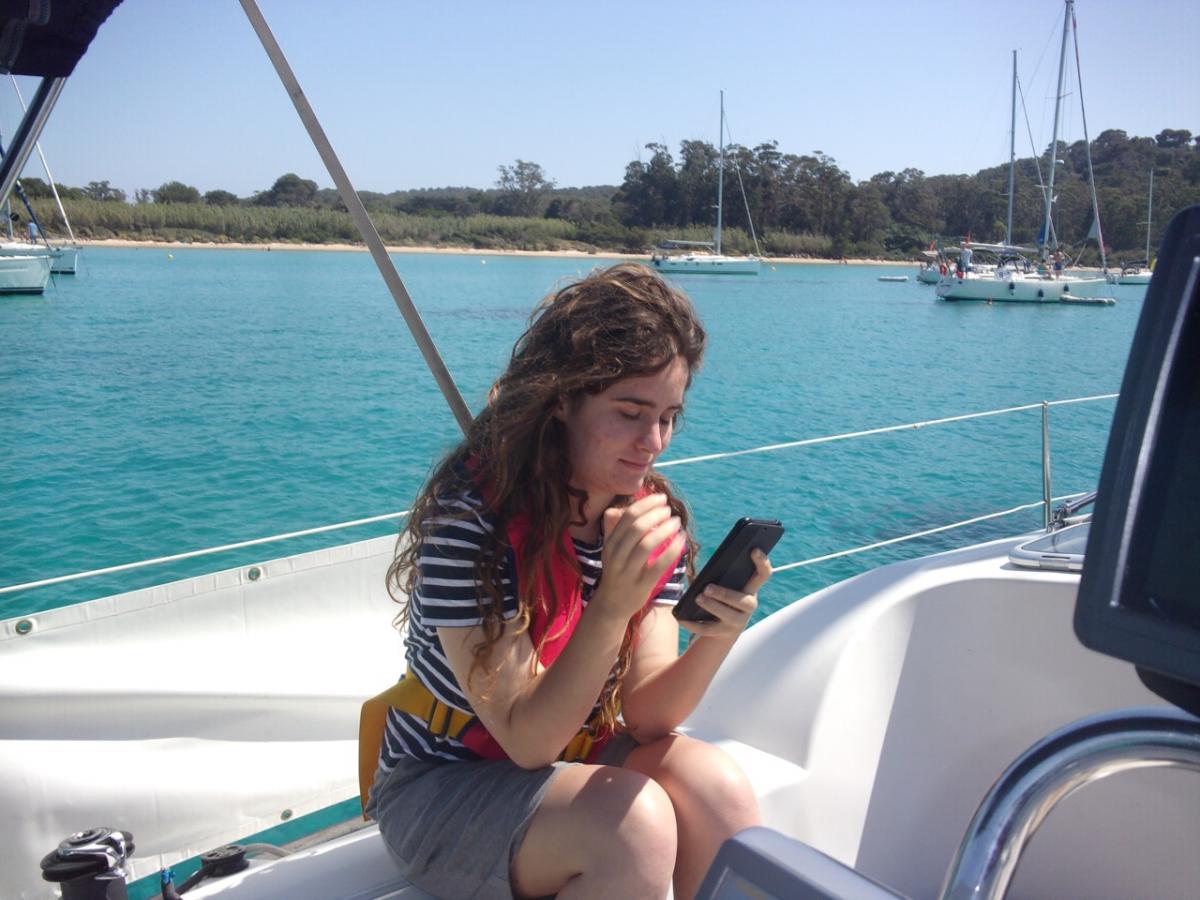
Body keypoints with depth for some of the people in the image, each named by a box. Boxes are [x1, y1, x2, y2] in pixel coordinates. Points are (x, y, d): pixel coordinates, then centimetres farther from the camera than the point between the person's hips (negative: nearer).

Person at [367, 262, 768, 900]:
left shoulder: (654, 514, -7)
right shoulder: (472, 517, -25)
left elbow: (643, 716, -11)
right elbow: (527, 740, -24)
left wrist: (715, 640, -31)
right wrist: (612, 604, -37)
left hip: (575, 758, 5)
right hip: (441, 784, -4)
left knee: (717, 788, -23)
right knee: (635, 824, -29)